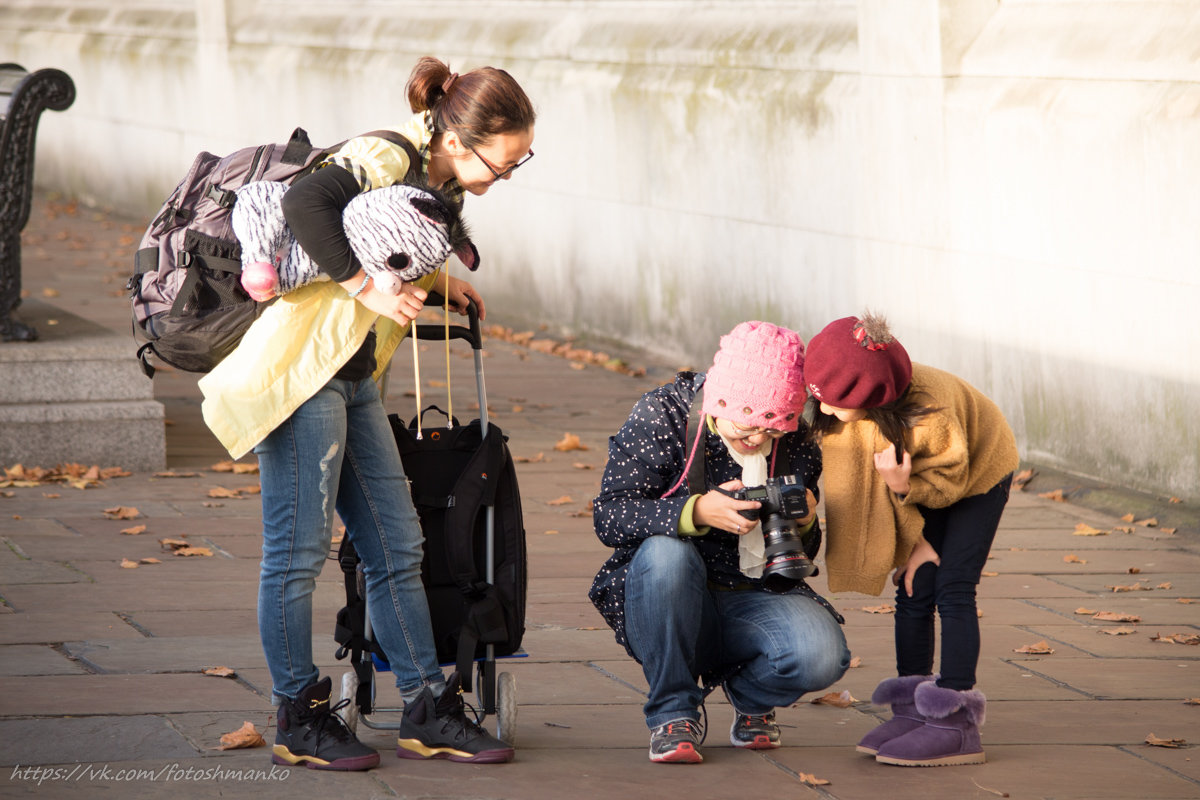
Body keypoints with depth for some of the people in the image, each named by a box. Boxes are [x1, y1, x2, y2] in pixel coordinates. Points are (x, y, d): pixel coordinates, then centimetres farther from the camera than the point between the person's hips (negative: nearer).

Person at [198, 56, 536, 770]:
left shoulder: (442, 181, 9)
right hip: (297, 371, -9)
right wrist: (369, 288, -32)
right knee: (299, 550, -2)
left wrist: (437, 283, 12)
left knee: (396, 547, 9)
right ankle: (300, 722, 7)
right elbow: (305, 204, -34)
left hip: (354, 381, 9)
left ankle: (429, 712, 13)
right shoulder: (388, 158, -18)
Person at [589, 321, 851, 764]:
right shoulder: (660, 416, -9)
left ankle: (750, 695, 10)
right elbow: (608, 517, -16)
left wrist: (804, 524, -14)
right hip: (668, 607, -2)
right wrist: (695, 512, -32)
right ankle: (673, 713, -18)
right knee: (667, 551, -37)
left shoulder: (796, 443, 2)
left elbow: (799, 555, 11)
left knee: (821, 657, -29)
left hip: (756, 601, 2)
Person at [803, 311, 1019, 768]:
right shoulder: (835, 413, -25)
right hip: (914, 482, 6)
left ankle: (956, 725, -14)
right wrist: (912, 540, -12)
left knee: (952, 589, -12)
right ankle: (913, 711, 7)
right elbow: (871, 481, -11)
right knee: (913, 589, 0)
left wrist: (905, 487, -43)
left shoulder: (929, 410, -42)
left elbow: (950, 480, -25)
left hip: (978, 471, -5)